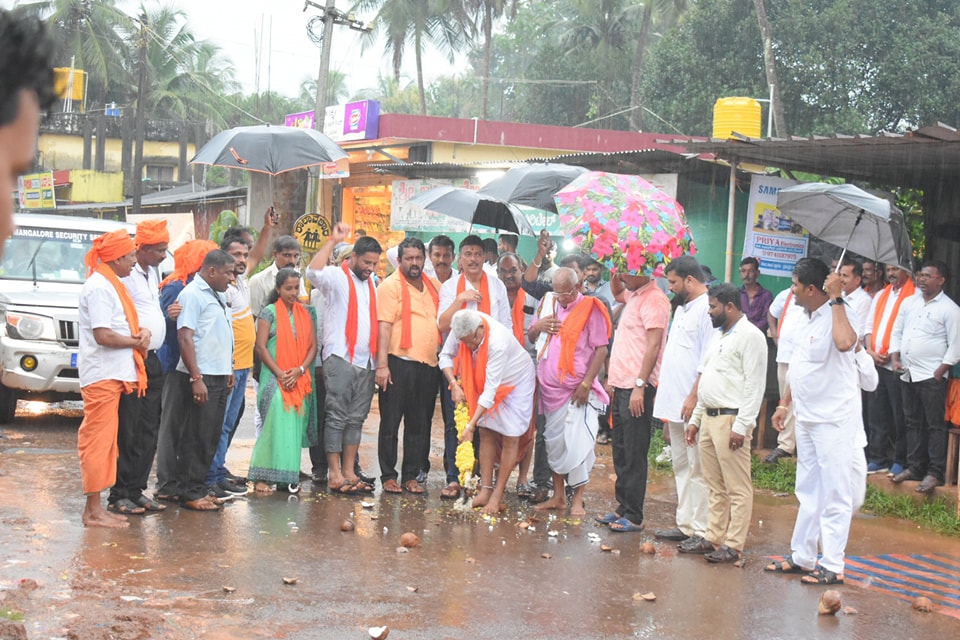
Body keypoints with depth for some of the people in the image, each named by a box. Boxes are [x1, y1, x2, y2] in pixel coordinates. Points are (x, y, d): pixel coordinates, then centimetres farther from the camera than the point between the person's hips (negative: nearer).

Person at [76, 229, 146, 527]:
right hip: (101, 376, -10)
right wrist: (136, 340, -8)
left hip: (113, 374, 10)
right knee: (98, 440, -7)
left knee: (104, 441, 12)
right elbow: (103, 335, -21)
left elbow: (124, 325, 21)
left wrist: (142, 333, 0)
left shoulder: (111, 285, 17)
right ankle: (93, 511, -5)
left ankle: (96, 507, 17)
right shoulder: (98, 287, -14)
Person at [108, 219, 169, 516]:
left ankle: (136, 490, 17)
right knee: (128, 432, -5)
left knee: (148, 431, 10)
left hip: (152, 360, 9)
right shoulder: (126, 275, -13)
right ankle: (119, 494, 1)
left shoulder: (152, 273, 15)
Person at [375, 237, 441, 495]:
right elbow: (384, 325, -10)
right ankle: (388, 476, 8)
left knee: (420, 425, 8)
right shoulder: (390, 286, -4)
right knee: (391, 421, 1)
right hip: (399, 361, -6)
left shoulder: (434, 286, 14)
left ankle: (411, 476, 15)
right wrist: (382, 364, -17)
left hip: (428, 364, 6)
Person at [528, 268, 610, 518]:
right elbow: (531, 337, 17)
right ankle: (558, 495, 19)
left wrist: (586, 384, -15)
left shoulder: (591, 309, -7)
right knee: (554, 443, 10)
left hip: (577, 390, -6)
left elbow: (601, 349, -9)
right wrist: (538, 326, -7)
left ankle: (577, 499, 0)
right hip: (550, 388, 6)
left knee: (577, 444, -9)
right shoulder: (550, 305, 11)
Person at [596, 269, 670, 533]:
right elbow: (616, 293, 40)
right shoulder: (633, 295, 15)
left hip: (637, 387, -10)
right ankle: (623, 508, 22)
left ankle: (634, 516, -1)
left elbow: (654, 345, -20)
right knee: (620, 451, 14)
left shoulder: (654, 299, -14)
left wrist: (640, 386, -23)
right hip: (622, 384, 10)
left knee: (633, 455, -5)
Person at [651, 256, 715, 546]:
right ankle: (685, 524, 19)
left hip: (693, 405, -10)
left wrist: (694, 396, -21)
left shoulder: (708, 309, -13)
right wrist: (662, 392, 20)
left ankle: (701, 530, -3)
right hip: (673, 403, 10)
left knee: (697, 469, -6)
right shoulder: (682, 308, 17)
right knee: (681, 466, 13)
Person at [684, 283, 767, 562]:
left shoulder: (750, 336, -10)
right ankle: (714, 537, 19)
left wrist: (741, 426, -20)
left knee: (737, 488, -4)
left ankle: (733, 545, -2)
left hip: (731, 419, -9)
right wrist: (695, 419, 19)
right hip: (709, 418, 9)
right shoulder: (719, 335, 19)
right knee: (716, 486, 13)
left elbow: (754, 385, -16)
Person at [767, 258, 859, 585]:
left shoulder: (837, 316, -18)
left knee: (835, 495, -3)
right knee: (808, 493, 17)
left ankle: (833, 567, 1)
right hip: (807, 418, 10)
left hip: (834, 420, -10)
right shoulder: (806, 319, 11)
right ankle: (802, 556, 27)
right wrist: (785, 403, 20)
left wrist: (836, 299, -33)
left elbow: (845, 342, -43)